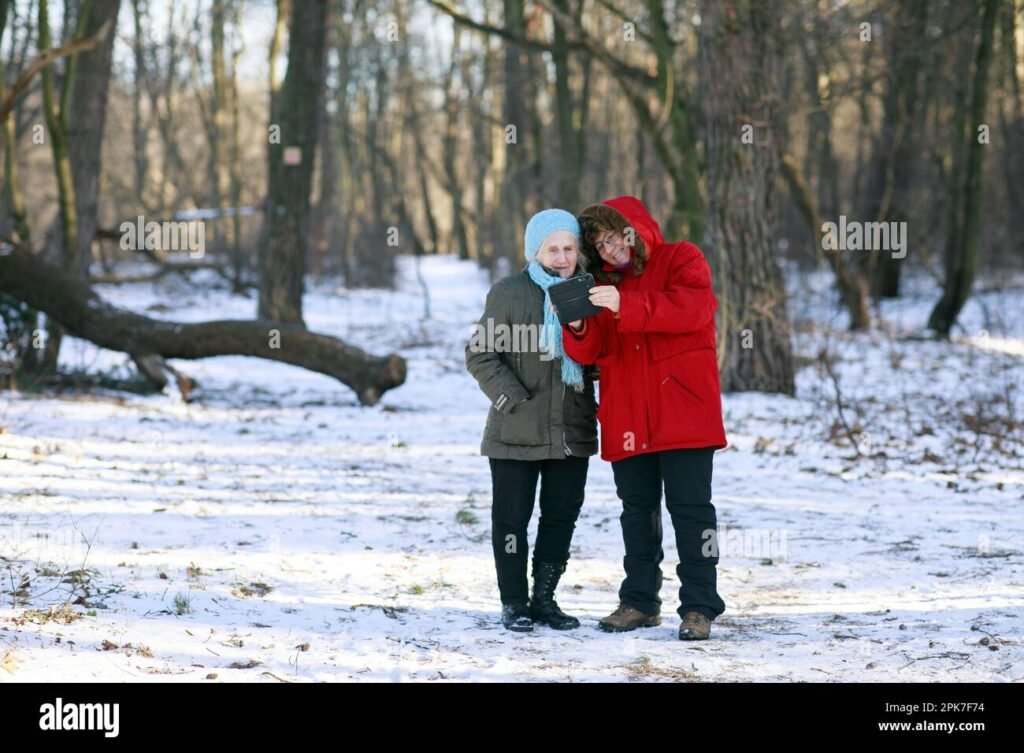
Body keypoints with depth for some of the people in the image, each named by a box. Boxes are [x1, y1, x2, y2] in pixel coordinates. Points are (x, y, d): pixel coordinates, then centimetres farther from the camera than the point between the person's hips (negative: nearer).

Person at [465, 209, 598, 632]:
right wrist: (511, 398, -13)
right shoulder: (509, 293, -5)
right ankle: (514, 603, 13)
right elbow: (480, 354, -3)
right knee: (512, 517, 2)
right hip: (517, 432, -4)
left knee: (562, 515, 8)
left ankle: (544, 598, 21)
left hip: (572, 432, 4)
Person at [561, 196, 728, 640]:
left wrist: (625, 305, -29)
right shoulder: (602, 282, 16)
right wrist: (578, 328, -17)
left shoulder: (681, 260, 1)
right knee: (637, 510, 12)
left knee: (689, 507, -5)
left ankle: (699, 607, -2)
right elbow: (589, 352, 7)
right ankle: (640, 602, 21)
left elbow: (693, 308, -20)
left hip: (683, 412, -5)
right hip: (628, 417, 6)